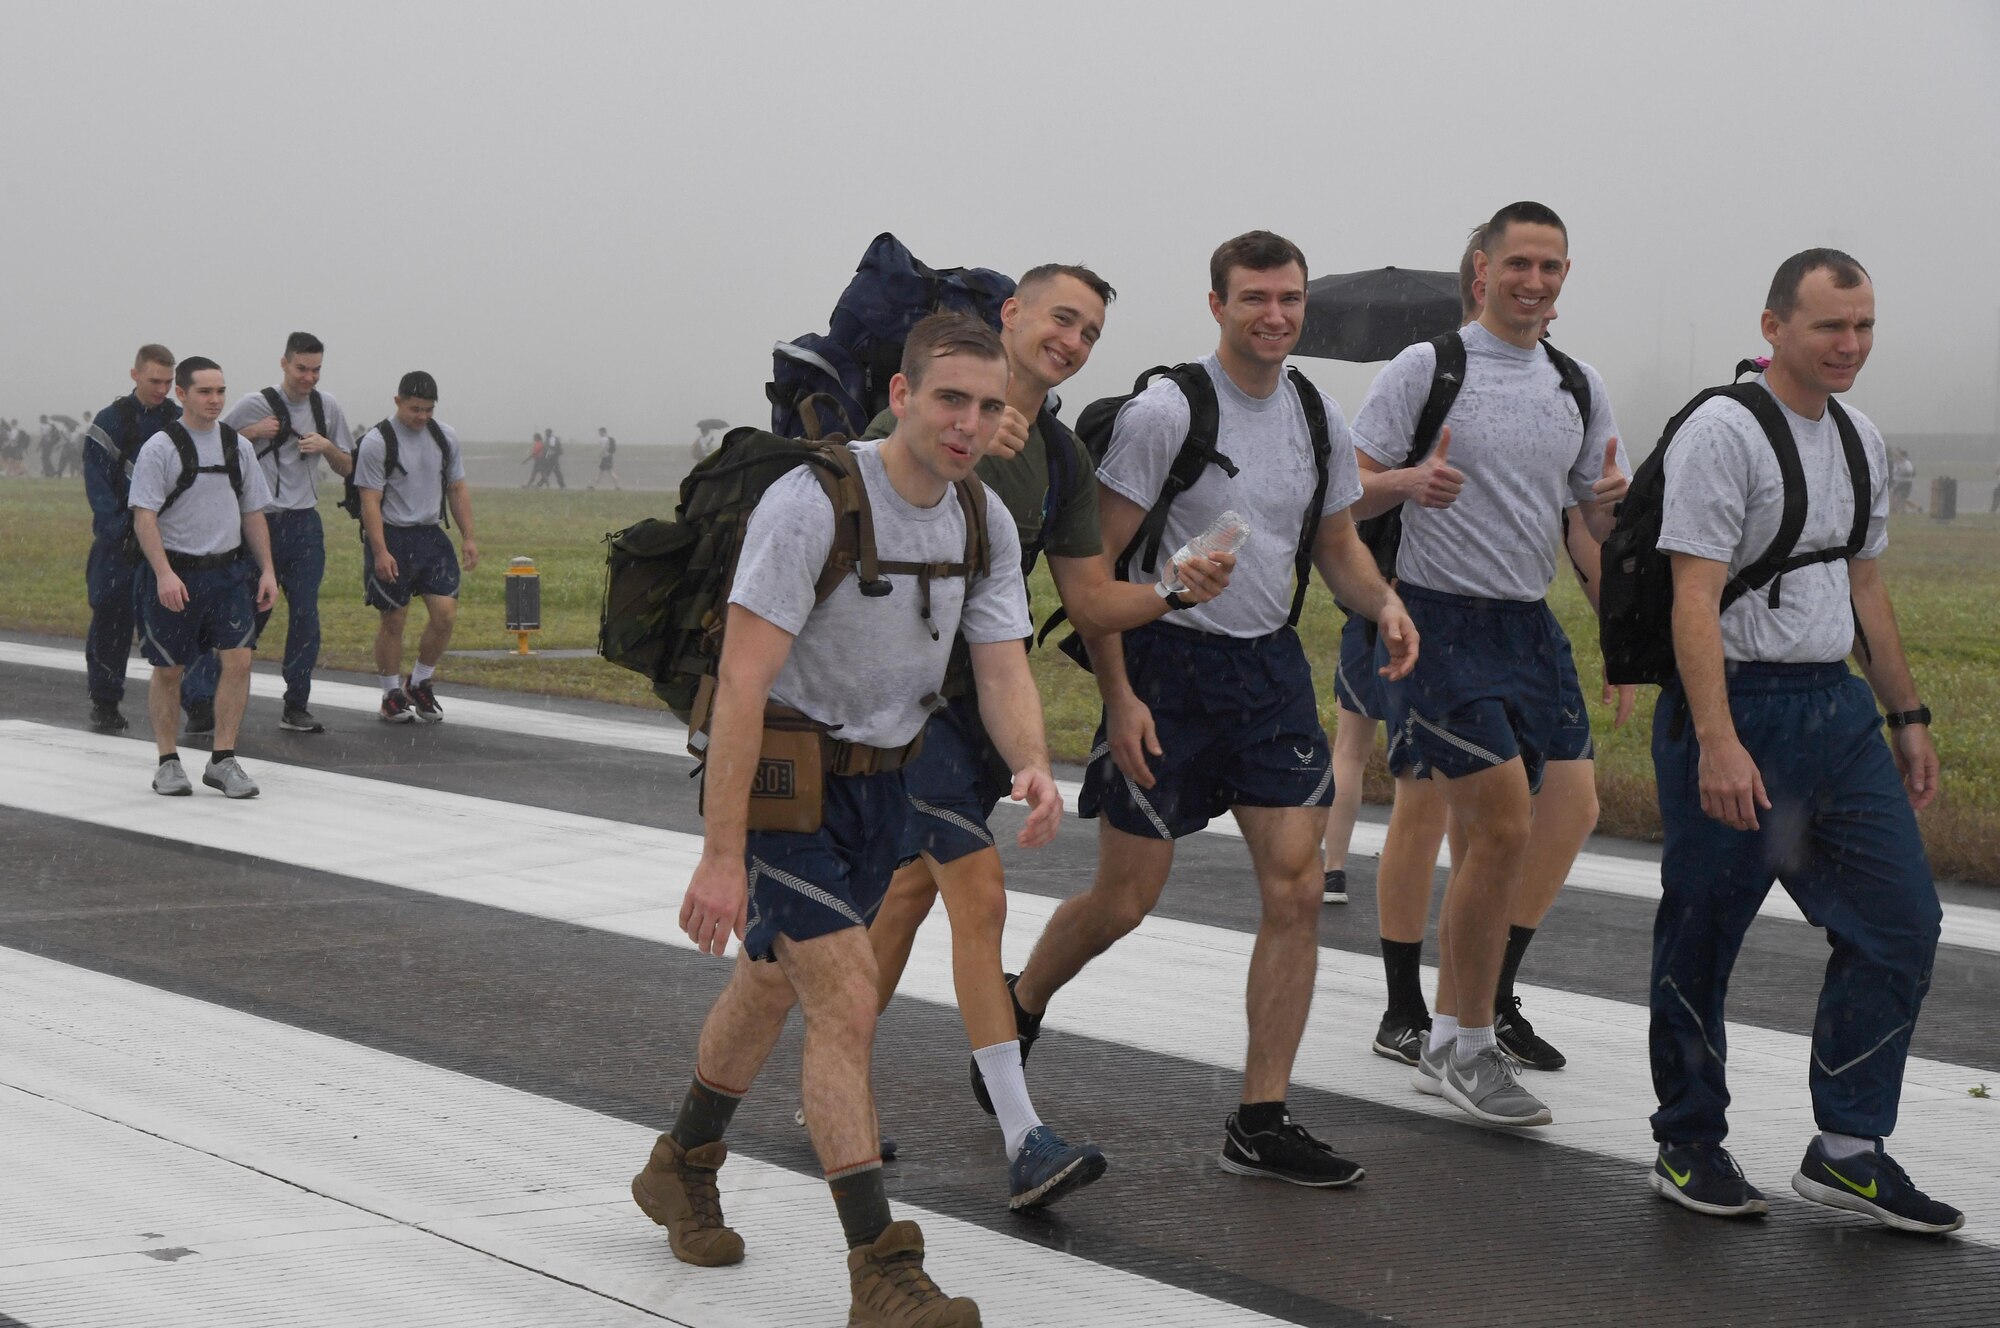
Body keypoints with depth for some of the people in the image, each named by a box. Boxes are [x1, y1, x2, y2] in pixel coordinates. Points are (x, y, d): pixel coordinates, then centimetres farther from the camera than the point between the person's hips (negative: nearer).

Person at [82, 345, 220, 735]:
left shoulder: (180, 422, 5)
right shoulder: (112, 421, -2)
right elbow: (96, 483, -6)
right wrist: (120, 531, -14)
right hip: (121, 541, -1)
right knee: (112, 621, 8)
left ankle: (200, 705, -13)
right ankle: (104, 703, 24)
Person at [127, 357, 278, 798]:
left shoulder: (237, 446, 9)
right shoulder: (160, 448, -7)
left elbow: (253, 513, 15)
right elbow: (144, 517, -12)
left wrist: (267, 570, 9)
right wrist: (164, 574, -22)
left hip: (228, 569, 4)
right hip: (174, 574, -4)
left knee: (238, 660, -9)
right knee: (167, 671, 6)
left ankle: (222, 759, 1)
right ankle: (168, 762, 20)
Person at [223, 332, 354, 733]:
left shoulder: (327, 406, 8)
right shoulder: (255, 405, -4)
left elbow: (347, 468, 16)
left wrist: (327, 446, -4)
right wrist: (253, 432, -12)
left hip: (306, 524, 3)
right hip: (262, 523, -3)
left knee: (305, 616, -3)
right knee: (252, 613, 1)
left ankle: (296, 707, 2)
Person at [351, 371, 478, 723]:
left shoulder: (445, 437, 6)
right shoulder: (377, 442, -11)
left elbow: (457, 489, 13)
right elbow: (370, 500, -13)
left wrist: (468, 537, 7)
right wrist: (380, 552, -19)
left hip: (432, 535, 5)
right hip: (391, 537, -5)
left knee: (446, 612, -5)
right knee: (393, 619, 1)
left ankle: (419, 683, 14)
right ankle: (392, 694, 16)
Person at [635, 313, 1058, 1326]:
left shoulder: (986, 524, -2)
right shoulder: (813, 502, -24)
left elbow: (1003, 672, -5)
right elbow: (742, 683, -27)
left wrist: (1034, 769, -29)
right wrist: (720, 856, -30)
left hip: (881, 778, 7)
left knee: (774, 985, 22)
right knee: (847, 1001, -16)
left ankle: (681, 1169, 44)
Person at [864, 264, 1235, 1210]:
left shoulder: (1062, 462, 11)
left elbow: (1092, 601, 10)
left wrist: (1181, 591, -9)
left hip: (983, 692, 8)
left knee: (913, 886, 15)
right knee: (979, 893, -14)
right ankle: (1023, 1140, -15)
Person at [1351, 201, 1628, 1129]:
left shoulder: (1579, 386, 12)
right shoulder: (1427, 368, -4)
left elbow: (1601, 526, 16)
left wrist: (1612, 500, -8)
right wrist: (1410, 480, -26)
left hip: (1530, 625, 6)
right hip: (1442, 623, -6)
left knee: (1524, 826, 5)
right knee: (1505, 826, -14)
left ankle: (1447, 1040, 18)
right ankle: (1470, 1047, 0)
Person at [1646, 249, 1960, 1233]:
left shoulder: (1862, 441, 14)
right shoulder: (1722, 433, -12)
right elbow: (1695, 599, -18)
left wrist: (1906, 715, 21)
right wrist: (1717, 743, -25)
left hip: (1837, 707, 8)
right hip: (1735, 707, -8)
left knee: (1901, 920, 3)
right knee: (1701, 937, 3)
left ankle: (1846, 1151, 10)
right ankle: (1689, 1147, 17)